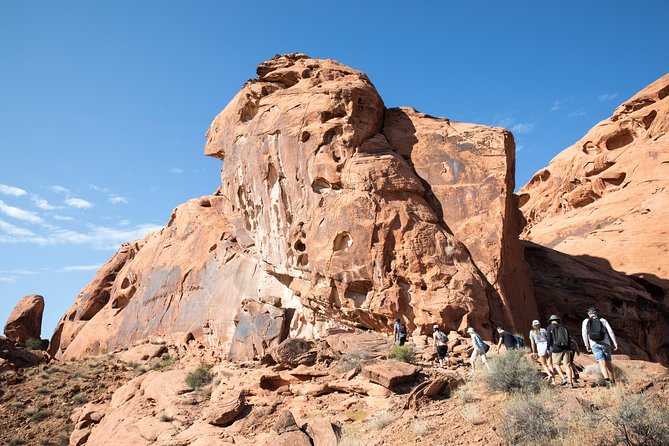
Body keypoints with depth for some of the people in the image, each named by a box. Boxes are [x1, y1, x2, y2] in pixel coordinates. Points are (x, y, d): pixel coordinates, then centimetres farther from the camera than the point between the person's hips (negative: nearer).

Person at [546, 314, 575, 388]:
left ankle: (563, 378, -2)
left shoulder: (549, 327, 3)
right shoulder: (564, 327, 15)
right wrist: (569, 348, 19)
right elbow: (568, 338, 14)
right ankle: (570, 383, 2)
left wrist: (549, 349, 3)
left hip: (556, 349, -3)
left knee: (556, 364, 13)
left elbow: (549, 339, -5)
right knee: (567, 365, 6)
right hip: (566, 348, 3)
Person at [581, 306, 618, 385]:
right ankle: (613, 381, 17)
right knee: (608, 362, 14)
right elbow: (610, 331, 0)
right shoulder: (603, 320, 12)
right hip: (605, 343, 1)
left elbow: (584, 333, -2)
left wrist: (587, 345, 2)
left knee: (602, 362, -11)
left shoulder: (586, 321, 10)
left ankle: (607, 380, -31)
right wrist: (615, 343, 1)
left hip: (594, 344, -1)